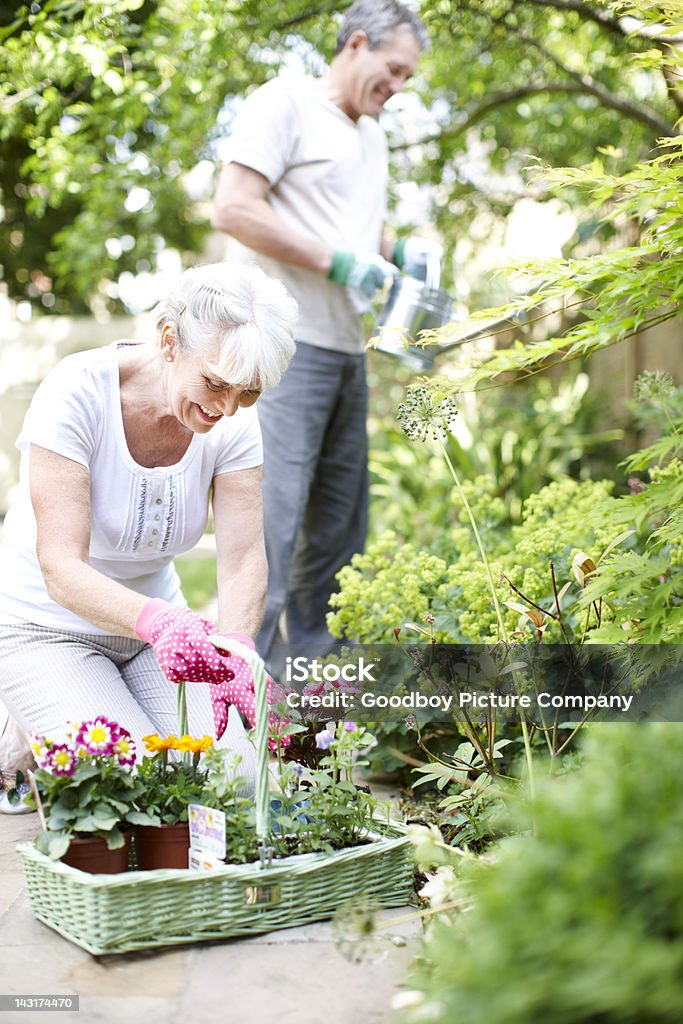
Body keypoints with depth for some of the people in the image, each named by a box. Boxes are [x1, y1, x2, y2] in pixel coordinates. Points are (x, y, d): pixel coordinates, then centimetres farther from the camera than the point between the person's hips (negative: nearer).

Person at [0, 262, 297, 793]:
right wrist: (156, 622, -52)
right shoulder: (78, 391, -27)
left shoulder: (234, 417, -13)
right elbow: (61, 568, -33)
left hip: (157, 624, 5)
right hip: (46, 628, -5)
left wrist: (234, 649, -39)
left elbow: (243, 557, -18)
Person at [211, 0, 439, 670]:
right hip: (287, 341, -9)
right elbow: (232, 210, -14)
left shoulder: (371, 134, 21)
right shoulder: (285, 102, -5)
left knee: (338, 521, 11)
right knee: (272, 512, -11)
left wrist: (397, 253, 8)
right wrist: (340, 263, -17)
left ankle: (318, 656, 22)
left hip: (347, 349, 9)